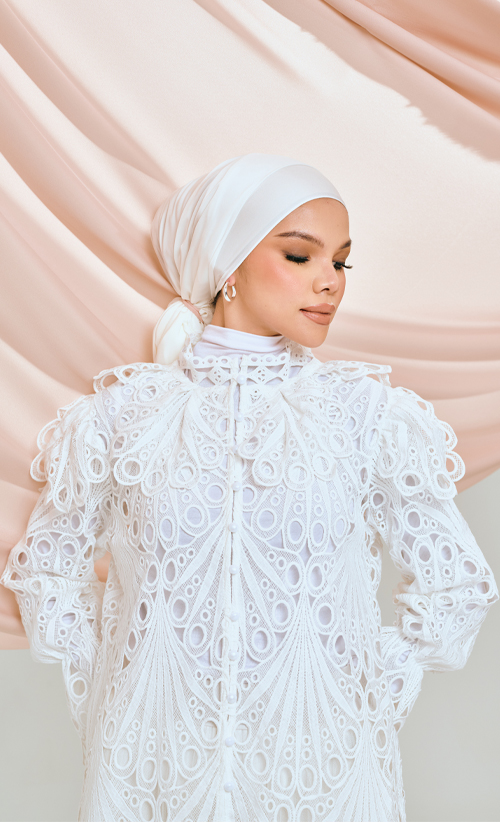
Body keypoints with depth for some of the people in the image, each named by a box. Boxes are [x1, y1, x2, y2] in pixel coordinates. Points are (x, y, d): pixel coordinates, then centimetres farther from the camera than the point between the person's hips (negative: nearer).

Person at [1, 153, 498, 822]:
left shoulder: (367, 411, -7)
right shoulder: (125, 411, -6)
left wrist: (377, 690, 1)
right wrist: (103, 683, 2)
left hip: (322, 766, 1)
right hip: (156, 764, 0)